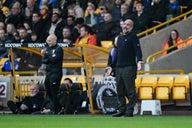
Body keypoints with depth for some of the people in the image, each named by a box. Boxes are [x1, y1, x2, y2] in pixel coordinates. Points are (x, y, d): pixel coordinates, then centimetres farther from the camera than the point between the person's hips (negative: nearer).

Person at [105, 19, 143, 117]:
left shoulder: (133, 37, -1)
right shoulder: (119, 38, 21)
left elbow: (138, 50, -11)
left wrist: (139, 61, -27)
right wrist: (111, 66, 25)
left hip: (129, 67, -8)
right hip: (118, 68, 8)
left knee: (130, 90, -8)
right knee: (120, 90, 9)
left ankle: (130, 111, -6)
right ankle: (122, 110, 15)